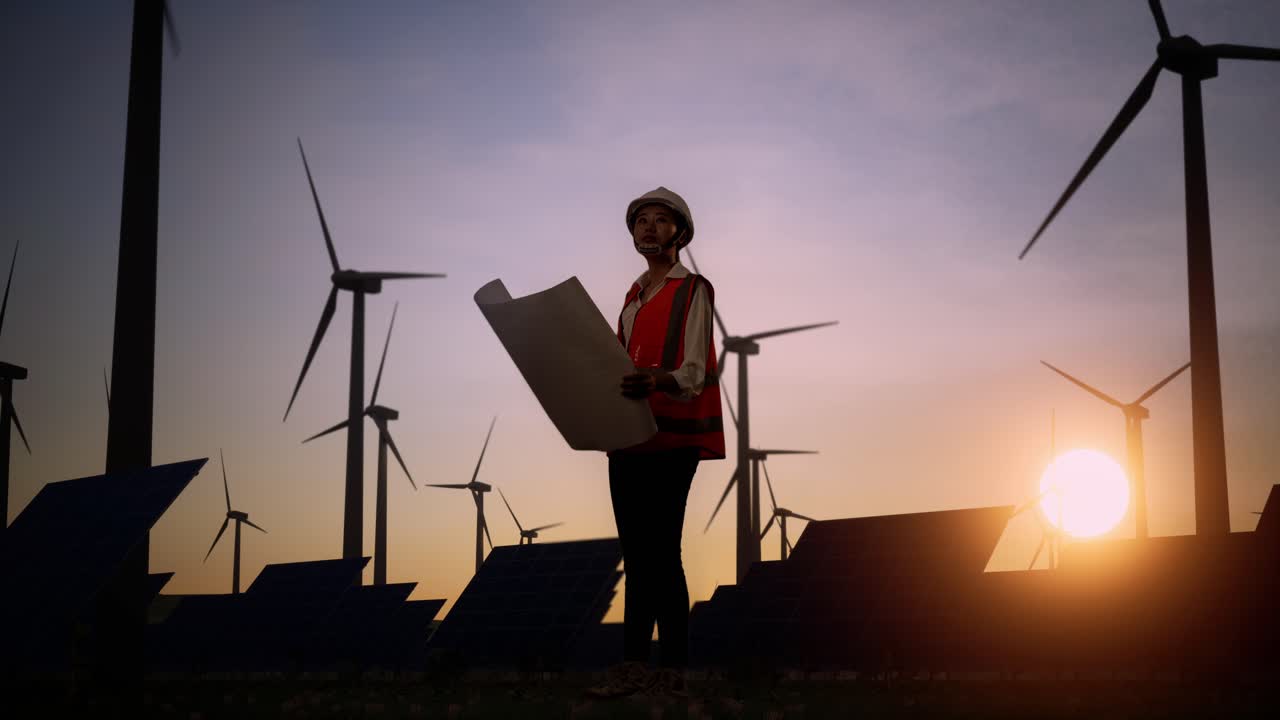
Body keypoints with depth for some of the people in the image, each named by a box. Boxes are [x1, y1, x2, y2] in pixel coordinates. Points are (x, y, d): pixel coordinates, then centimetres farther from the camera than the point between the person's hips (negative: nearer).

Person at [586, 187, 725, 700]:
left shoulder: (693, 291, -2)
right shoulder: (634, 294, 19)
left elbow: (694, 372, -14)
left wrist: (657, 381, -33)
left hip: (671, 437, -7)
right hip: (627, 433, 7)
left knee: (660, 552, -9)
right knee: (636, 554, 6)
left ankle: (672, 671, -5)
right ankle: (633, 666, 8)